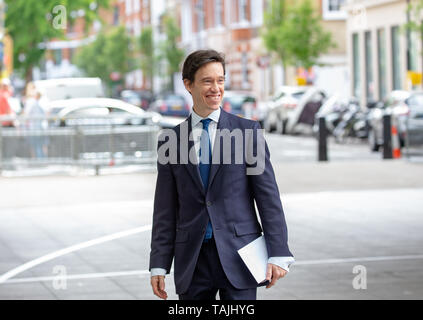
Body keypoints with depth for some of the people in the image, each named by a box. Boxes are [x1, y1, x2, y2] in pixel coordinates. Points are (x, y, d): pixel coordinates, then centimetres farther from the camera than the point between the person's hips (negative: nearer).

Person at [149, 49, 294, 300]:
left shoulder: (247, 130, 3)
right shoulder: (170, 141, 8)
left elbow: (268, 195, 0)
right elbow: (165, 211, 9)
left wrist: (278, 254, -8)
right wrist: (159, 265, 3)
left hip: (237, 254, -2)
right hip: (192, 260, 2)